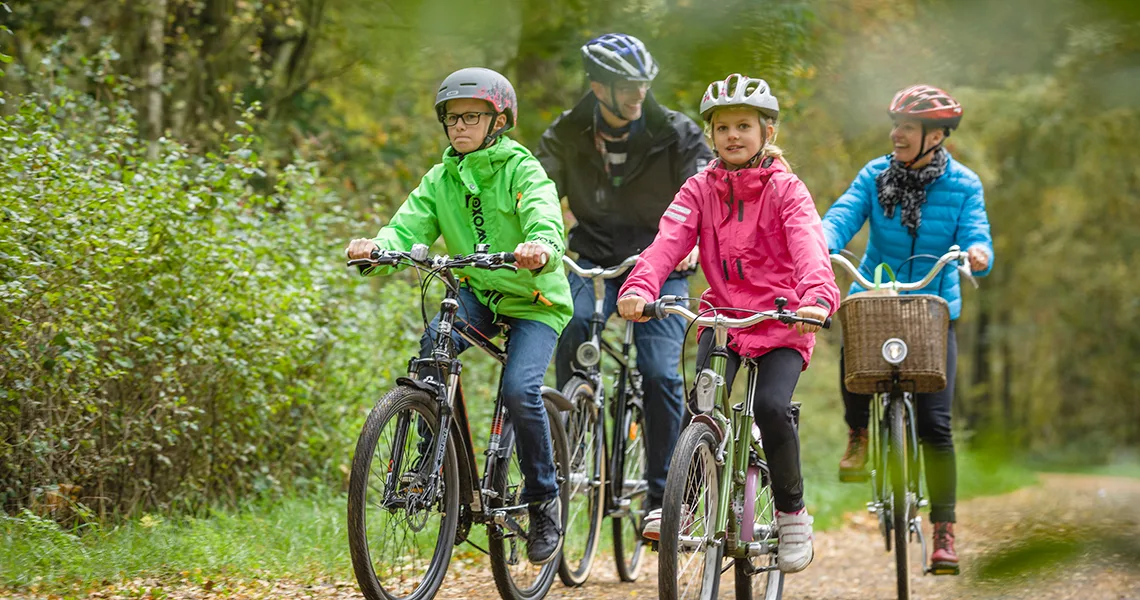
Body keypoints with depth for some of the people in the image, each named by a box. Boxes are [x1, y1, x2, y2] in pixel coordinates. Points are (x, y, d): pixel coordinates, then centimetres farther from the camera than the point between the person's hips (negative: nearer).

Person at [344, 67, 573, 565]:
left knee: (519, 388, -24)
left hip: (534, 299, -4)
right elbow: (408, 228, -6)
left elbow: (546, 224, -26)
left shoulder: (523, 171, -9)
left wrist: (540, 251, -50)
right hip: (477, 292, 4)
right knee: (434, 346, -27)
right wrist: (377, 246, -30)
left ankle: (544, 500, -4)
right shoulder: (441, 179, 6)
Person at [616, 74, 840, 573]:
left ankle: (791, 512, -1)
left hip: (781, 322, -2)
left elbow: (809, 247, -22)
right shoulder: (701, 189, 3)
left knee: (771, 407, -22)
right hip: (724, 314, 2)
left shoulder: (786, 190, -5)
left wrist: (817, 298, -43)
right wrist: (638, 287, -34)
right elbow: (669, 240, -13)